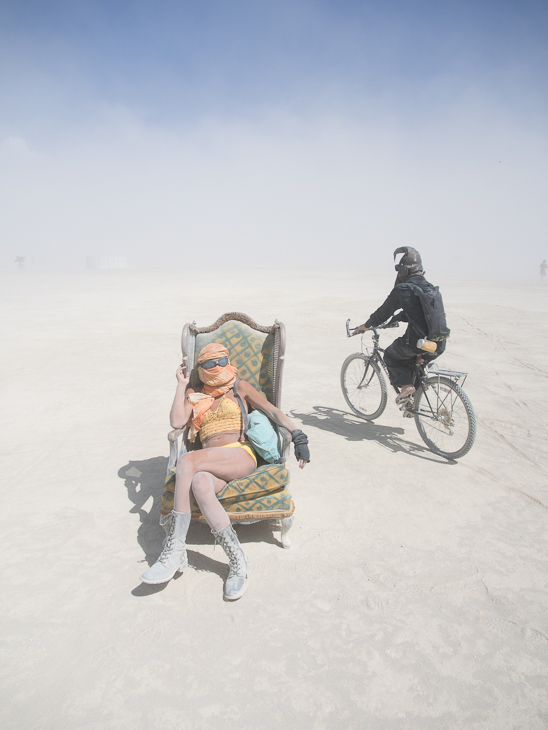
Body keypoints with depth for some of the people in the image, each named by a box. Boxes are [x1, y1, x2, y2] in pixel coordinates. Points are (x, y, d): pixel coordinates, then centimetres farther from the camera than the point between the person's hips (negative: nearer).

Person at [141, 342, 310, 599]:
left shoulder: (239, 388, 19)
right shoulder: (195, 395, 25)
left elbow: (272, 411, 8)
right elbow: (177, 421, 7)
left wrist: (297, 434, -7)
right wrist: (182, 384, 14)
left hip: (241, 455, -2)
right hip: (209, 463, 3)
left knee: (187, 461, -32)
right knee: (200, 484, -37)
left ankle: (174, 551, -28)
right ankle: (237, 560, -33)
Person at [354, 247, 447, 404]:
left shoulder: (402, 289, -6)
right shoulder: (430, 288, 17)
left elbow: (384, 311, 4)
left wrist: (365, 326, 19)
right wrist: (397, 318, 47)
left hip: (418, 343, -7)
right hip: (439, 346, 7)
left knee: (390, 356, 20)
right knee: (407, 359, 32)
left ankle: (406, 386, 3)